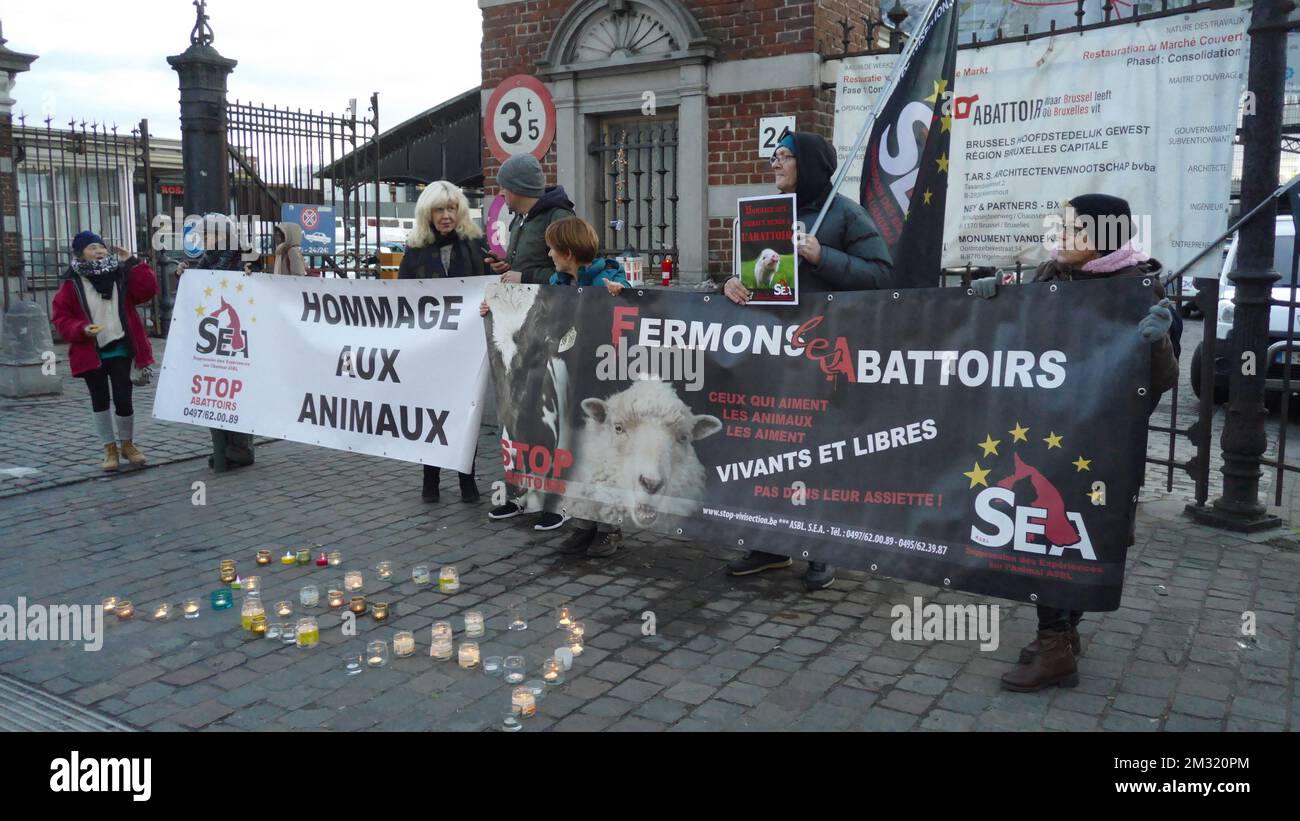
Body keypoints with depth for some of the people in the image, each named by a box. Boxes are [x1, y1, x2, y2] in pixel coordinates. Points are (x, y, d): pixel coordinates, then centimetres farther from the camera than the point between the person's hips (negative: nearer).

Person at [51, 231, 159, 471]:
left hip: (120, 349, 1)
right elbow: (60, 316, -1)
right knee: (100, 400, 8)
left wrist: (132, 262, -10)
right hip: (91, 352, 0)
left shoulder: (120, 275, 4)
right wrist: (81, 329, -17)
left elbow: (147, 290, -8)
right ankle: (110, 449, 20)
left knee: (123, 398, -4)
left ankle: (127, 443, 19)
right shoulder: (72, 283, -2)